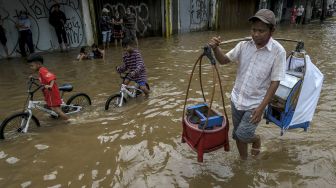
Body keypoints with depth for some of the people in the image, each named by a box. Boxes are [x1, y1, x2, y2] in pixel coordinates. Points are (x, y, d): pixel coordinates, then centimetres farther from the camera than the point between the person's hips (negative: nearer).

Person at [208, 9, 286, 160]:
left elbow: (275, 82, -13)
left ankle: (256, 139, 27)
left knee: (242, 135, -9)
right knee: (237, 135, 14)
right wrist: (215, 48, -23)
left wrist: (261, 108, -17)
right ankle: (243, 160, 40)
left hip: (255, 103, -4)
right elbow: (224, 60, -1)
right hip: (237, 99, 4)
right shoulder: (244, 45, -6)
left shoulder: (278, 51, -15)